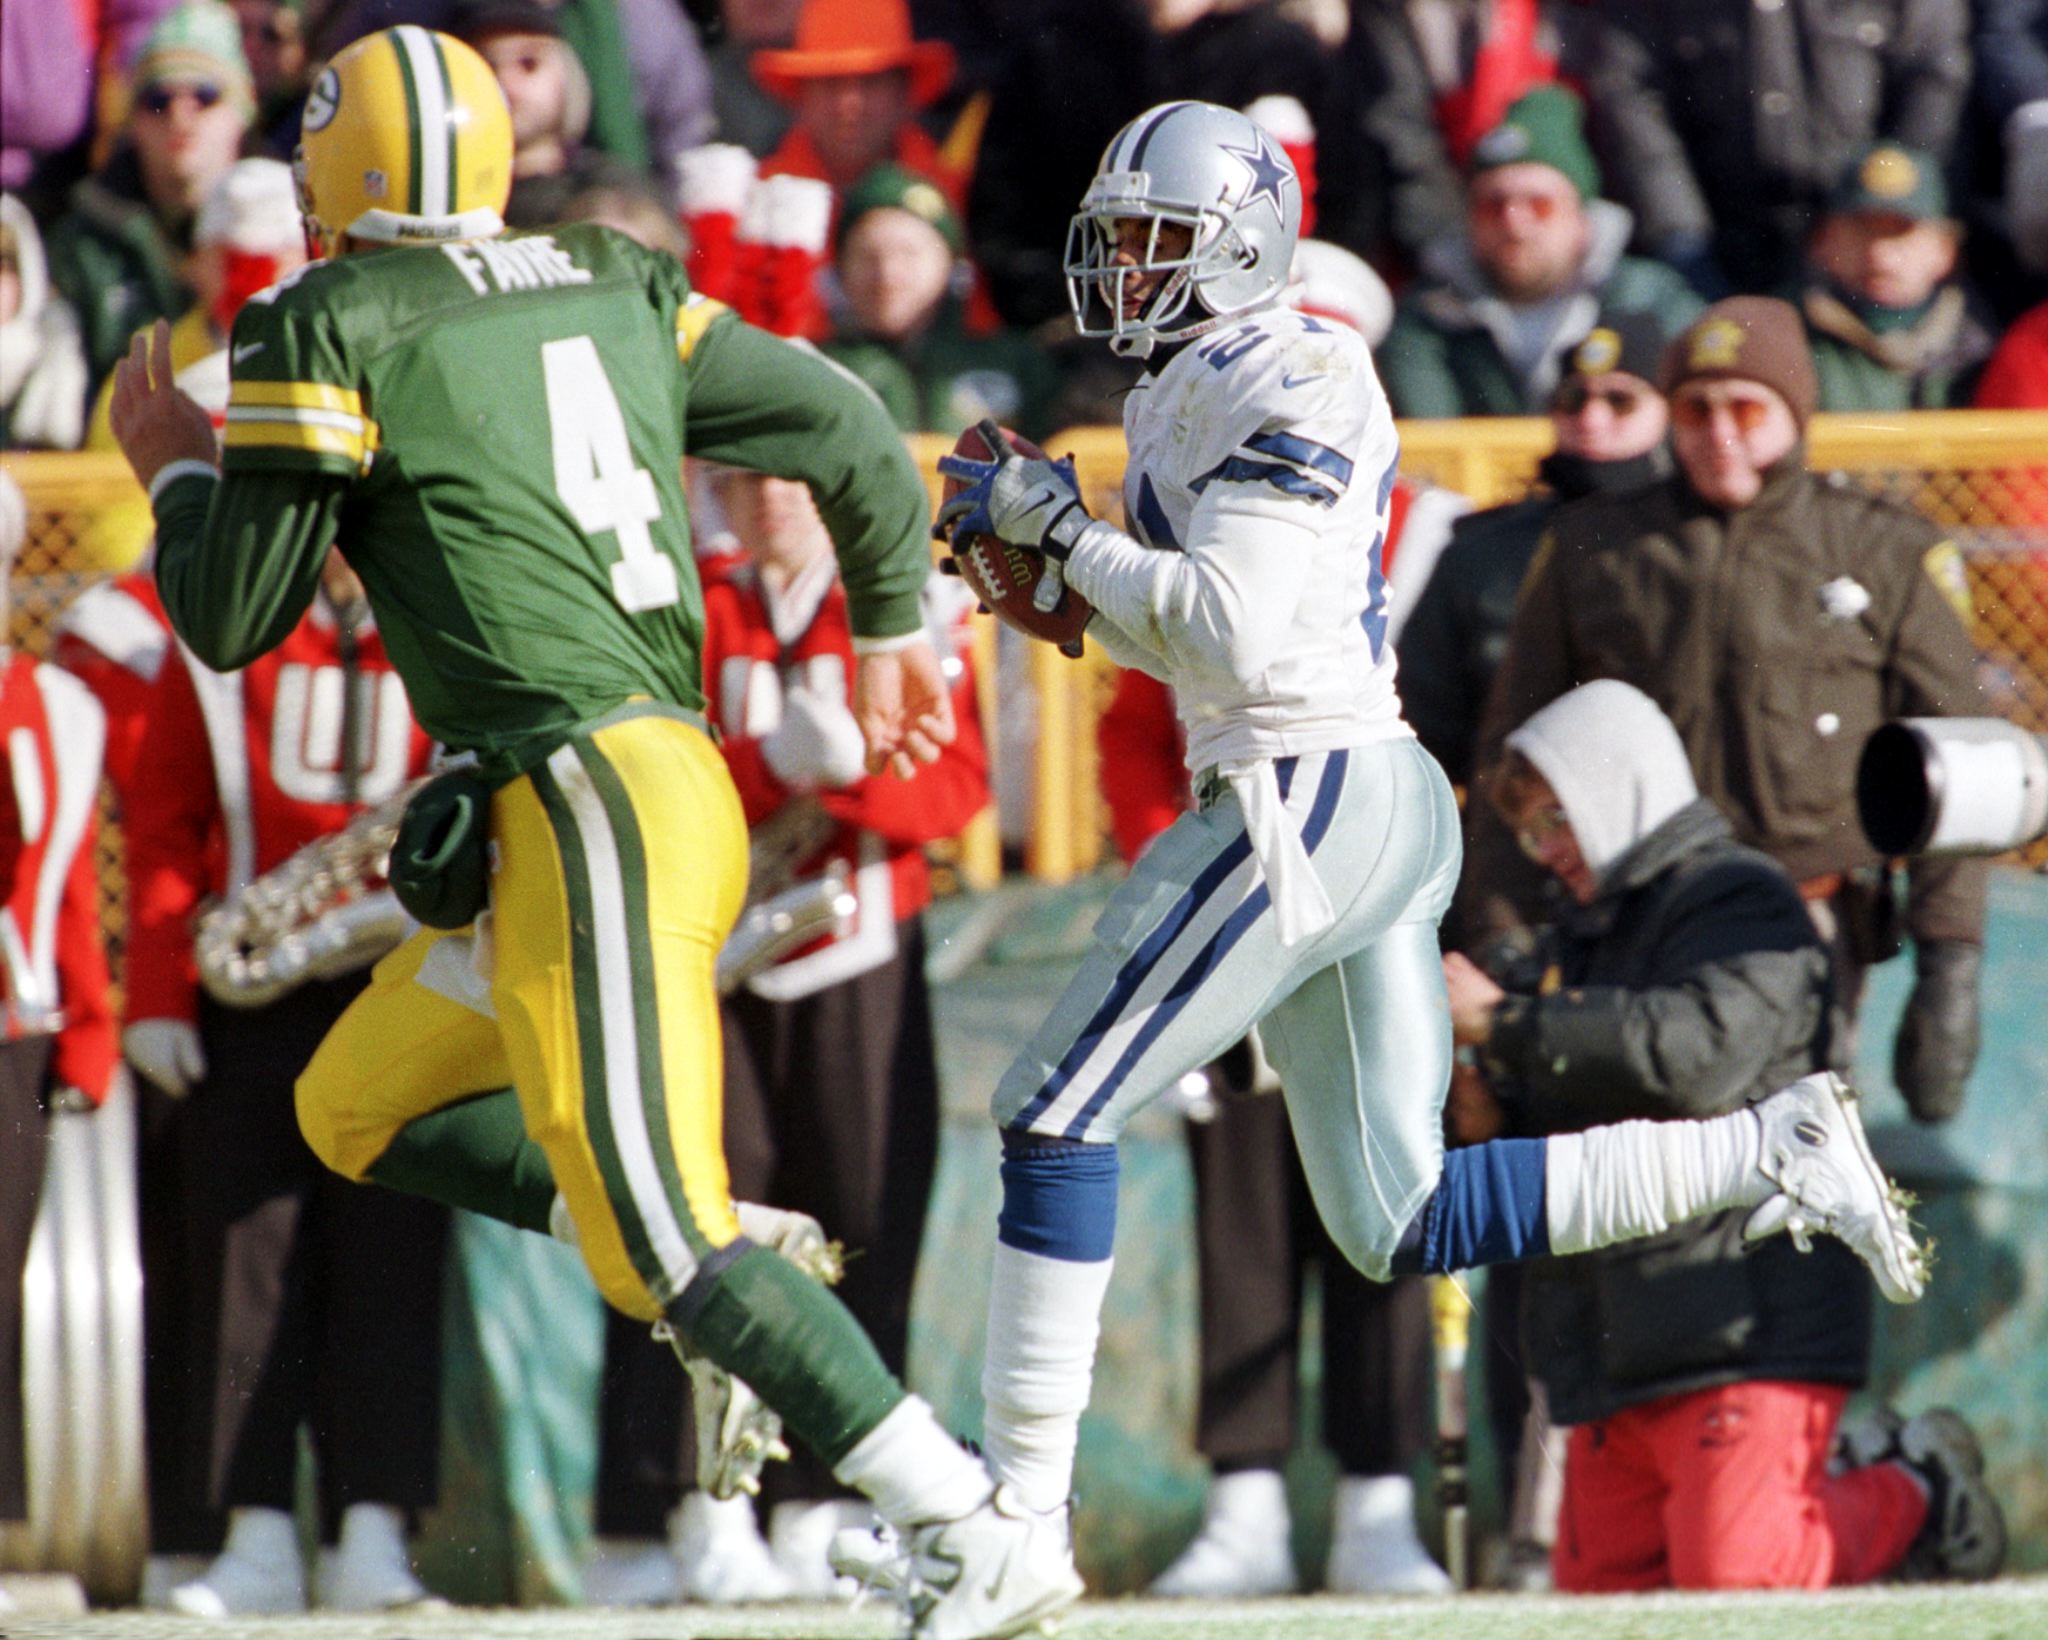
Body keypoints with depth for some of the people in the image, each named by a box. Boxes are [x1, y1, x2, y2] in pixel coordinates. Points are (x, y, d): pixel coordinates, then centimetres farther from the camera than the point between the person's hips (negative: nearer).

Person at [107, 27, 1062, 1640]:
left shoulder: (327, 330, -5)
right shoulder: (618, 290, 14)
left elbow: (230, 618, 0)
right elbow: (849, 431, 15)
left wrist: (179, 467, 19)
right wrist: (892, 632, 31)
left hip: (585, 804, -8)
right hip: (674, 785, 8)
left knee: (664, 1246, -12)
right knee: (360, 1110, 22)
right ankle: (734, 1270, 7)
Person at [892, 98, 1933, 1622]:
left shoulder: (1281, 375, -11)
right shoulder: (1193, 393, 19)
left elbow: (1230, 630, -20)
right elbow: (1195, 648, 25)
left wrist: (1062, 525, -12)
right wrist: (1053, 560, 11)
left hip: (1308, 801, -10)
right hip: (1388, 809, 10)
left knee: (1058, 1111, -6)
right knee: (1403, 1225, 9)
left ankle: (1021, 1512, -5)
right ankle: (1772, 1153, 5)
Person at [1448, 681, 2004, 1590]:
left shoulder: (1741, 901, -5)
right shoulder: (1592, 933, 24)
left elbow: (1696, 1052, -24)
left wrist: (1505, 1024, -22)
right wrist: (1498, 1114, 6)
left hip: (1747, 1321, -9)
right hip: (1620, 1341, 9)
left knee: (1735, 1571, -17)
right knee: (1597, 1586, 1)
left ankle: (1914, 1500, 10)